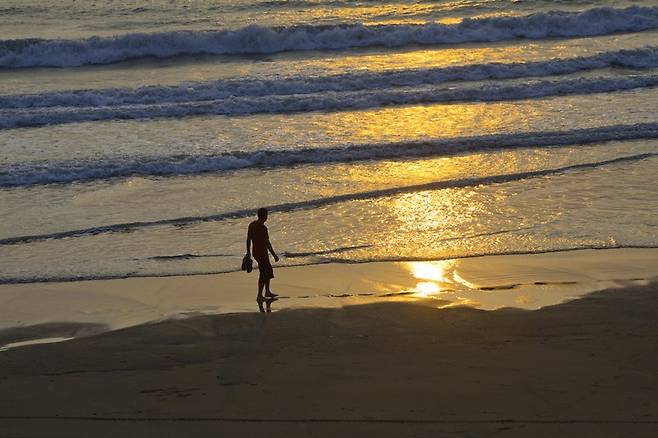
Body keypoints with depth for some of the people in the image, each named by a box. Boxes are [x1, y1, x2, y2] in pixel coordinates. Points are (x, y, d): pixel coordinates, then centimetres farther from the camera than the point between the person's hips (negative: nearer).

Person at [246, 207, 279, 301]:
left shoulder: (252, 225, 4)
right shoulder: (263, 228, -21)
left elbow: (248, 239, 11)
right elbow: (267, 243, -22)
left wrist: (248, 252, 21)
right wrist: (274, 255, -16)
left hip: (255, 252, 9)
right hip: (262, 253, -9)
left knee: (269, 270, 20)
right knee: (263, 274, 2)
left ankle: (267, 292, 27)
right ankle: (259, 295, 7)